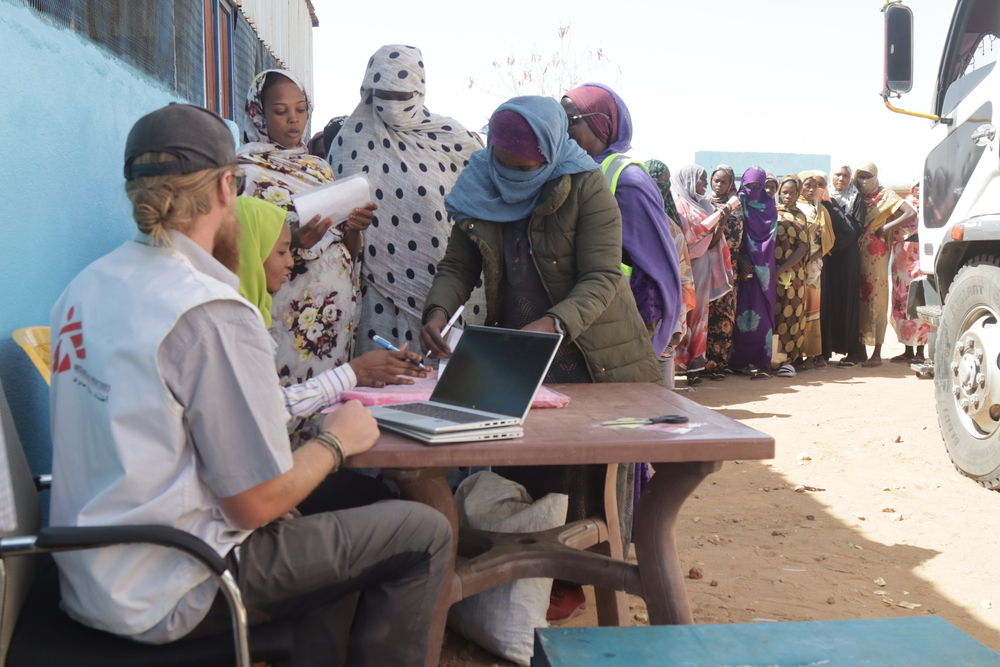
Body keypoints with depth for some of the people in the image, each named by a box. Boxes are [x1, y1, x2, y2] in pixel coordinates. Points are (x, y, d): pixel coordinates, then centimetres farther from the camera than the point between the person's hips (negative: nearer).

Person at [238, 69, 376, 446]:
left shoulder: (320, 169, 14)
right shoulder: (245, 172, -4)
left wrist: (354, 230, -5)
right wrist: (296, 243, -23)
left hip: (337, 313, 5)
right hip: (288, 321, -5)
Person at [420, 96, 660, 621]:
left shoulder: (586, 188, -13)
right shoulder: (479, 190, 3)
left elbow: (602, 278, -19)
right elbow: (457, 265, 5)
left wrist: (551, 324, -35)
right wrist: (438, 312, -16)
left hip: (590, 356, -4)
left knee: (587, 472, 0)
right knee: (519, 471, 2)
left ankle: (574, 577, 14)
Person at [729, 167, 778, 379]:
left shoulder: (768, 207, 10)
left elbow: (770, 236, 4)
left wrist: (753, 260, -7)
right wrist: (742, 260, -14)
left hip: (762, 267, 2)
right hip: (743, 265, -2)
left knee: (761, 311, -3)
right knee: (745, 311, -5)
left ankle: (759, 359, -1)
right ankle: (741, 360, -1)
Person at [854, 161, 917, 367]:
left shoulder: (885, 195, 3)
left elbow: (911, 214, -8)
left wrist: (885, 228, -9)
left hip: (875, 253, -4)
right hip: (856, 252, 4)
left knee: (877, 299, -5)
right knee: (859, 299, 4)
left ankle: (877, 353, -5)